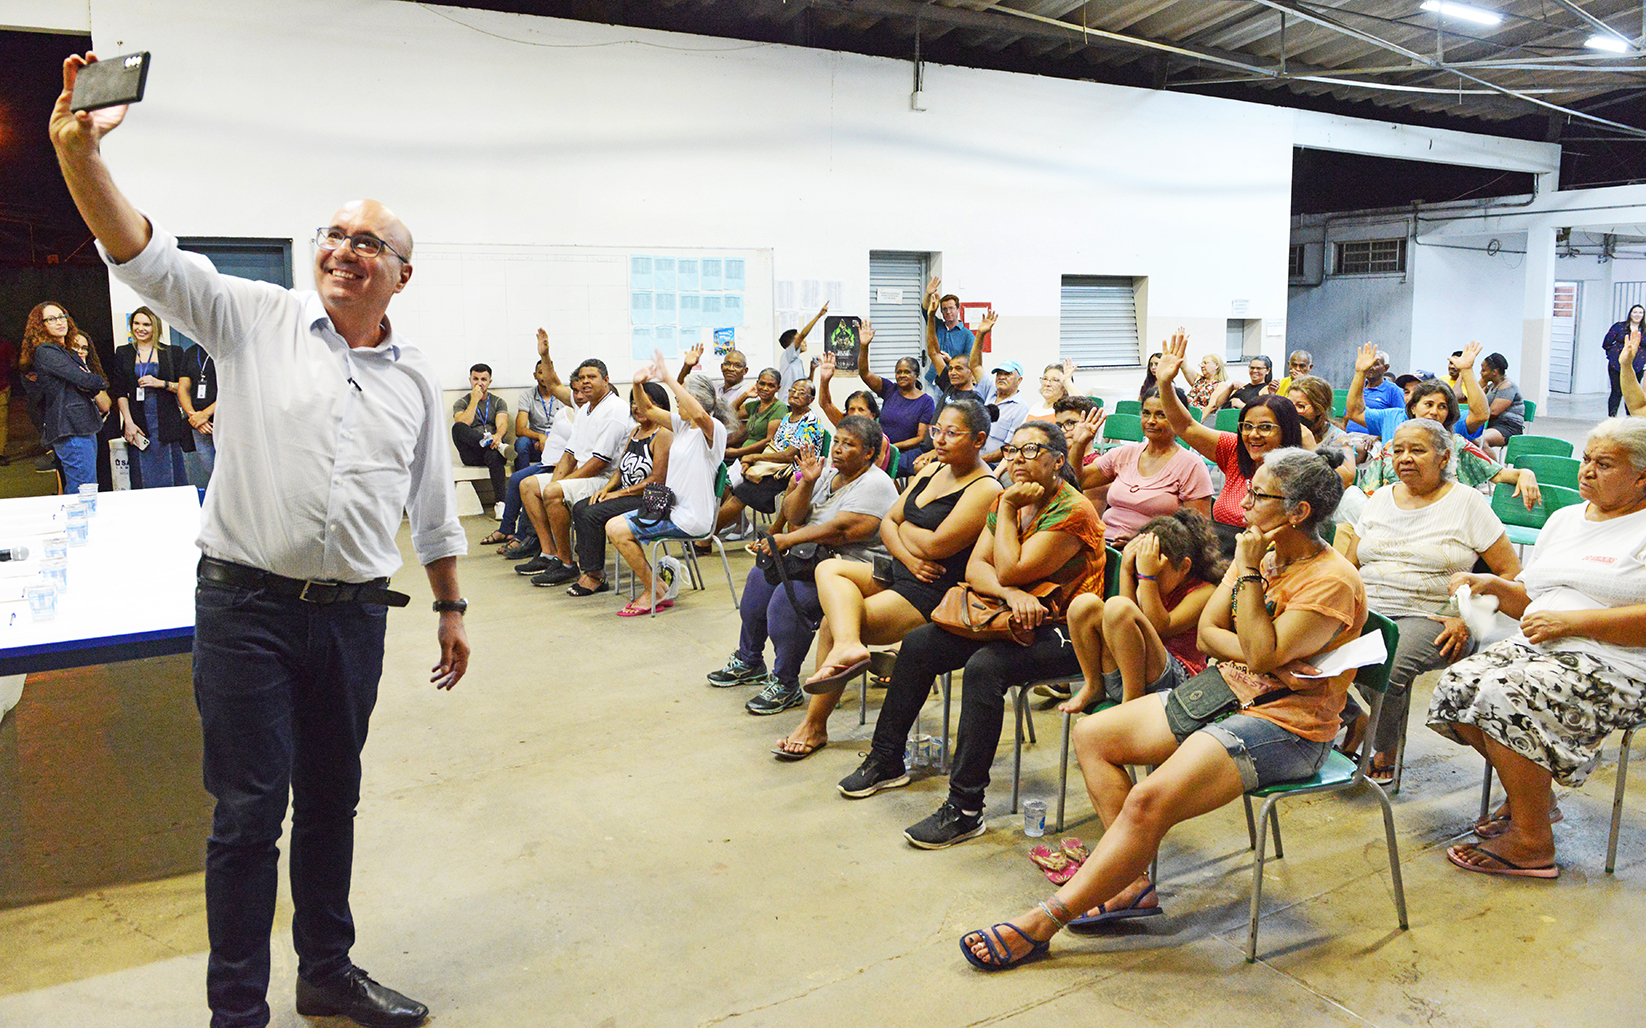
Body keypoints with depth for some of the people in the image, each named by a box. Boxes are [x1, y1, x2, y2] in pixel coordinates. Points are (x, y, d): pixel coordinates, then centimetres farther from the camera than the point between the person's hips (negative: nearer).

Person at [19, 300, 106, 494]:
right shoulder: (46, 352, -7)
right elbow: (84, 380, -14)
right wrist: (101, 383, 6)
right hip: (71, 429, -10)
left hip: (84, 427, 10)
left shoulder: (67, 352, 21)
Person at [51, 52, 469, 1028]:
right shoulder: (256, 319, 1)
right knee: (250, 812, 1)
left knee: (331, 802, 15)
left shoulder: (418, 377, 9)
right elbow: (145, 255, -12)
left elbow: (435, 507, 15)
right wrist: (79, 152, -28)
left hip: (353, 615, 4)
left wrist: (452, 608, 16)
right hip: (247, 607, -3)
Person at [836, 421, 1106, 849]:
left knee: (984, 667, -33)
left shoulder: (1073, 511, -16)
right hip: (1010, 618, 8)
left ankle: (965, 810, -27)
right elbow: (975, 568, 0)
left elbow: (1009, 572, -22)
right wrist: (1012, 594, -21)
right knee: (918, 644, -1)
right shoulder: (1009, 500, 9)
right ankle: (886, 761, 14)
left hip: (1060, 630, -8)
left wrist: (1007, 510, -13)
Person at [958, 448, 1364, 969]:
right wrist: (1260, 651, -12)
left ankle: (1041, 923, -18)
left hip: (1284, 725, -9)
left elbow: (1262, 655, -24)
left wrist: (1249, 571, -20)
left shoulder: (1333, 581, -17)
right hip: (1223, 691, 9)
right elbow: (1207, 632, 7)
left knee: (1149, 802, -27)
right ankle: (1134, 882, -3)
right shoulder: (1259, 551, 8)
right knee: (1092, 735, 2)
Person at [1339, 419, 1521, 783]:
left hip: (1429, 617, -4)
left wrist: (1467, 620, -11)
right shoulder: (1380, 498, 17)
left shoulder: (1466, 501, 3)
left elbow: (1511, 574, 1)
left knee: (1388, 667, -34)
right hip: (1366, 612, 4)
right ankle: (1354, 720, -1)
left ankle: (1386, 751, -4)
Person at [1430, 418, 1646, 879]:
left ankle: (1532, 843, -16)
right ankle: (1530, 793, 7)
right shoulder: (1565, 518, 21)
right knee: (1456, 684, -16)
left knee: (1503, 695, -31)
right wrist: (1492, 585, 4)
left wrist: (1569, 621, -19)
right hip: (1535, 648, 8)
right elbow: (1529, 599, 24)